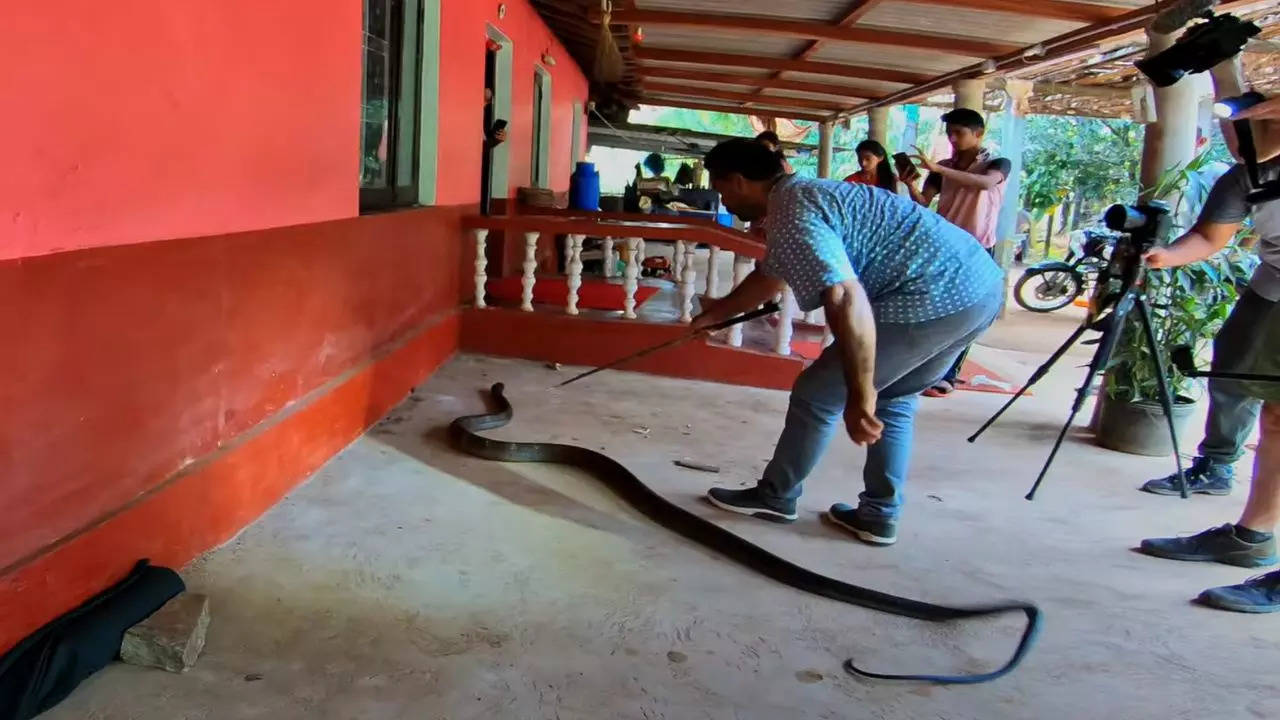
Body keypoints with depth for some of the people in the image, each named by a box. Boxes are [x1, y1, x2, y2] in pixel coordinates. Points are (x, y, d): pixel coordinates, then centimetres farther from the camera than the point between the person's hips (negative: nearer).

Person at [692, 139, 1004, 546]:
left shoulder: (792, 214, -11)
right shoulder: (801, 196, 22)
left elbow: (846, 300, -25)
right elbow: (770, 277, 38)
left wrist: (860, 397, -23)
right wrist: (712, 315, 49)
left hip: (936, 299, -10)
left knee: (818, 394, 5)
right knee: (894, 398, 26)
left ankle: (775, 497, 22)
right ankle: (879, 515, 30)